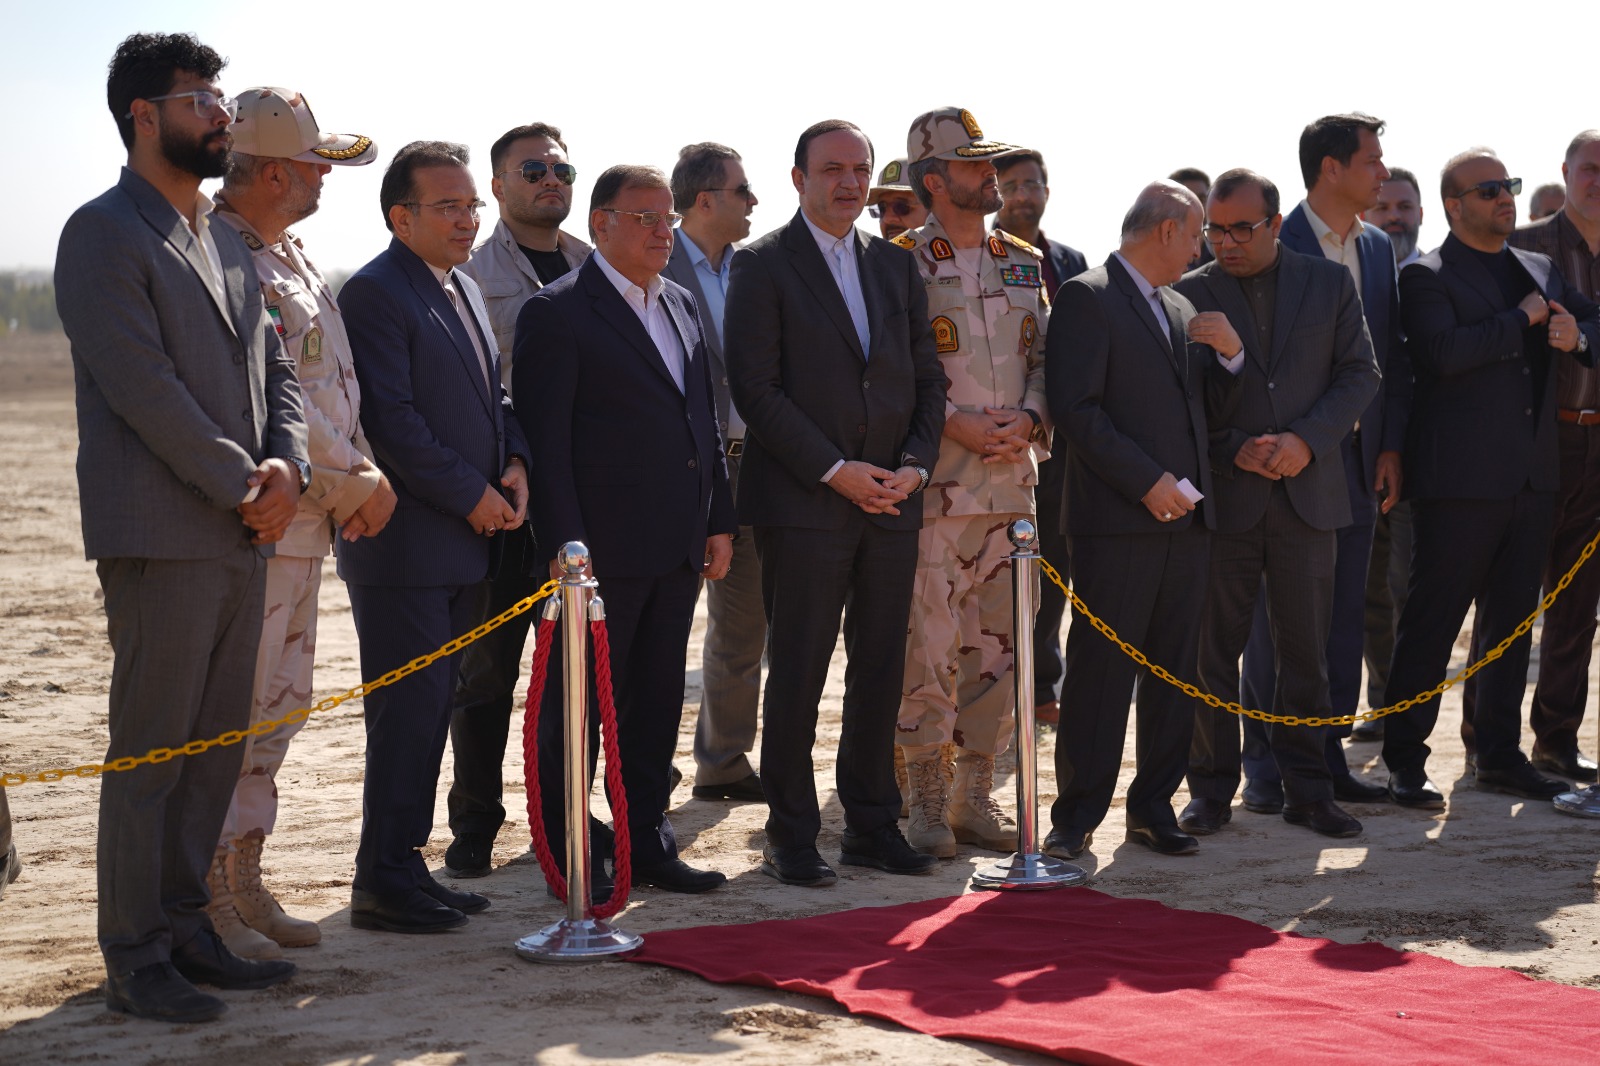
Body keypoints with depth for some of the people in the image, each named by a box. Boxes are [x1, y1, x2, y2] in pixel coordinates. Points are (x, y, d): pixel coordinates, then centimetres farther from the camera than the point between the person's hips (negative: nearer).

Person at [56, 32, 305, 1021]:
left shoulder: (228, 242, 18)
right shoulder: (104, 234, -7)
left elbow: (277, 367, 17)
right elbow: (141, 386, -15)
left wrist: (287, 465, -2)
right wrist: (244, 487, -12)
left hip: (242, 534, 8)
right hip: (162, 534, -8)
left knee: (216, 746, 11)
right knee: (150, 748, -3)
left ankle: (185, 929, 20)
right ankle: (136, 959, 4)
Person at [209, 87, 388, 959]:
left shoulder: (292, 259, 17)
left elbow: (331, 387, 18)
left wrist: (368, 476, 4)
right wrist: (355, 483, -12)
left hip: (308, 521, 10)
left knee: (277, 708, 14)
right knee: (234, 712, -6)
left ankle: (243, 879, 22)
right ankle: (206, 897, 1)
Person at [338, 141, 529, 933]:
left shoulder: (464, 289, 18)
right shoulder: (374, 293, -12)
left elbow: (489, 394, 23)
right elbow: (390, 420, -18)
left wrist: (514, 464, 4)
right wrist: (470, 495, -13)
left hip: (465, 539, 9)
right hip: (405, 543, -9)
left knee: (430, 710, 11)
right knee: (407, 712, -6)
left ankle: (404, 868, 18)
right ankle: (384, 882, 1)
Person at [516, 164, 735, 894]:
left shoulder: (681, 306, 15)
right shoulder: (557, 313, -8)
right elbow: (544, 438, -12)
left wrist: (719, 521, 12)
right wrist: (563, 545, -17)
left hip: (676, 546, 7)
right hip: (602, 547, -7)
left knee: (658, 698, 13)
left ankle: (647, 841, 23)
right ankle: (566, 855, 10)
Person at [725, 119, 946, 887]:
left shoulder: (896, 266, 14)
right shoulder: (763, 265, -3)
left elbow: (926, 376, 15)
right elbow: (755, 387, -10)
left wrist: (916, 463, -2)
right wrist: (834, 471, -14)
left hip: (892, 502, 5)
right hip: (803, 503, -5)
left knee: (881, 667, 8)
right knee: (798, 671, -2)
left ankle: (871, 824, 18)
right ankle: (790, 837, 6)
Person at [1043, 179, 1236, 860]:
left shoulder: (1180, 309, 20)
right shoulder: (1086, 298, -5)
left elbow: (1207, 399, 25)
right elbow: (1075, 409, -13)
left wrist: (1231, 352, 4)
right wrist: (1147, 481, -17)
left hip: (1184, 518, 8)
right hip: (1117, 521, -8)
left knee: (1174, 671, 8)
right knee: (1100, 671, -5)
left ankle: (1153, 805, 16)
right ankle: (1078, 816, 1)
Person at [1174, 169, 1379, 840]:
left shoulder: (1330, 283, 7)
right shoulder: (1188, 295, 3)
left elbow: (1359, 374, 4)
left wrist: (1307, 439, -10)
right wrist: (1234, 450, -12)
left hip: (1307, 492, 1)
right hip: (1221, 498, -1)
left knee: (1306, 651, 5)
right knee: (1212, 652, 3)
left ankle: (1307, 790, 13)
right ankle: (1211, 790, 13)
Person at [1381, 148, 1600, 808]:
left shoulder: (1540, 270, 18)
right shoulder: (1426, 276, -5)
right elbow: (1444, 351, -21)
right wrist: (1524, 319, -13)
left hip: (1532, 477, 7)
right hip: (1461, 480, -7)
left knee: (1512, 623, 13)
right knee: (1432, 623, -3)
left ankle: (1501, 754, 22)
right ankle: (1404, 762, 3)